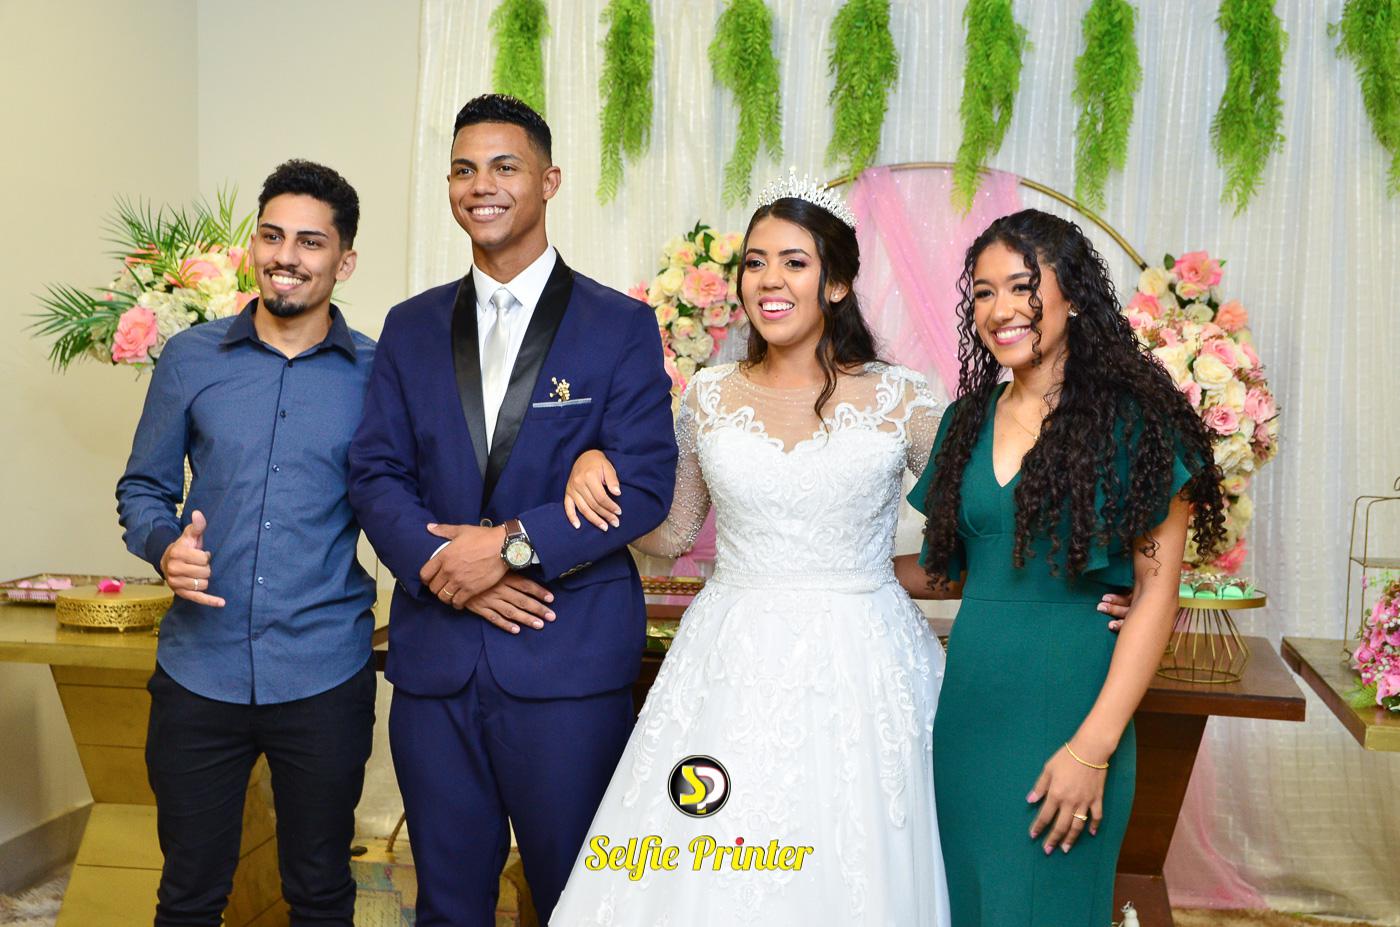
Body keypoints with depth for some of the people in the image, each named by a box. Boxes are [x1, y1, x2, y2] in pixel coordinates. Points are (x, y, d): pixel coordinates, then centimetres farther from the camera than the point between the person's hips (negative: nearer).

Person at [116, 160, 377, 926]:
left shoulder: (378, 374, -2)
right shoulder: (189, 359, 3)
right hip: (199, 671, 1)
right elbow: (142, 489, 10)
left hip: (324, 678, -1)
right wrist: (165, 546, -11)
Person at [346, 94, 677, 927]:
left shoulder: (620, 326, -1)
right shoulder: (412, 328, 11)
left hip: (570, 661, -3)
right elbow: (376, 473, 5)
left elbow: (645, 484, -8)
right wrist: (439, 563, -13)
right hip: (435, 660, 4)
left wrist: (513, 543, -18)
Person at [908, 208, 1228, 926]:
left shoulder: (1134, 418, -7)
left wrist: (1094, 746, -16)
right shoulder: (967, 420, 9)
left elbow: (1156, 590, -11)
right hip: (965, 701, 5)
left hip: (1069, 700, -5)